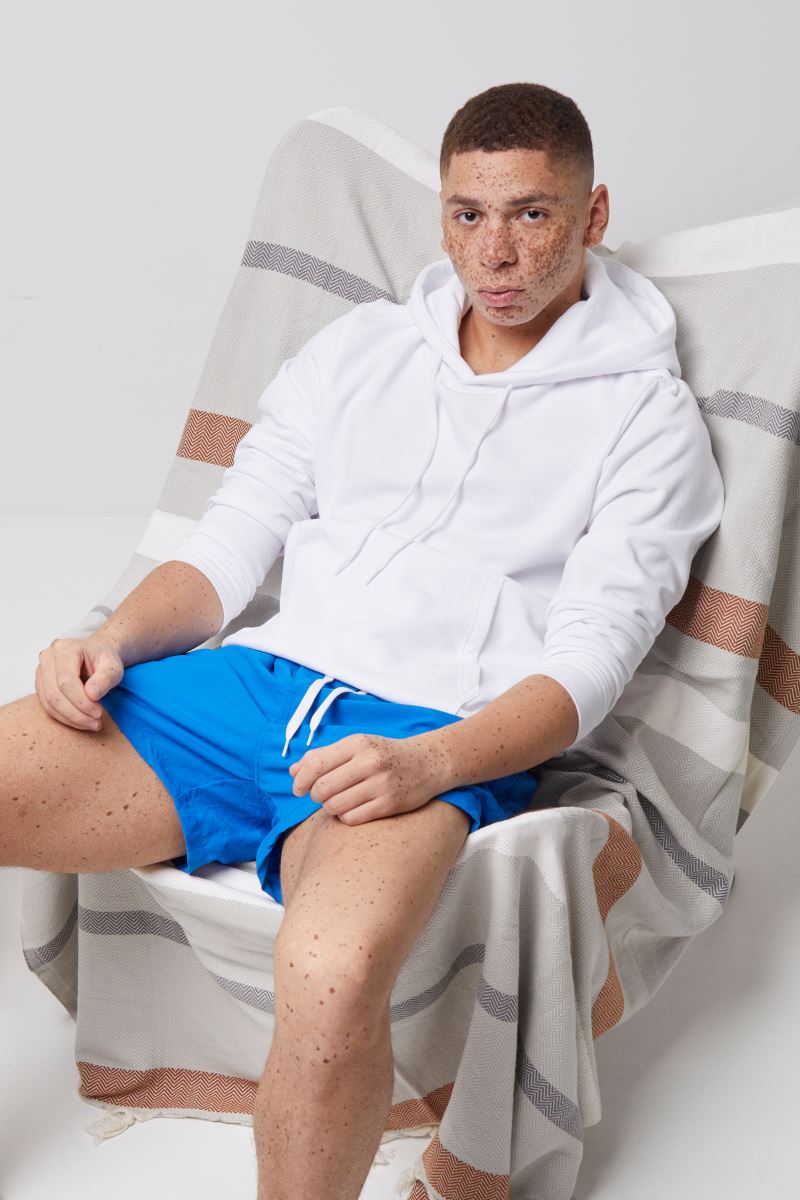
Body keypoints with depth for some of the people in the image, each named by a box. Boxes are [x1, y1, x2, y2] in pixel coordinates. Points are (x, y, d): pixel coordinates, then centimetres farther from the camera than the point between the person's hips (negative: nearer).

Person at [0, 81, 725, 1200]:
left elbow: (590, 658, -2)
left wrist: (425, 764, -20)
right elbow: (230, 543, 17)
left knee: (330, 979, -37)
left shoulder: (644, 413, 8)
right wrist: (113, 641, -4)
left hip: (437, 739, -4)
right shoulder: (359, 347, 20)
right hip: (250, 685, 5)